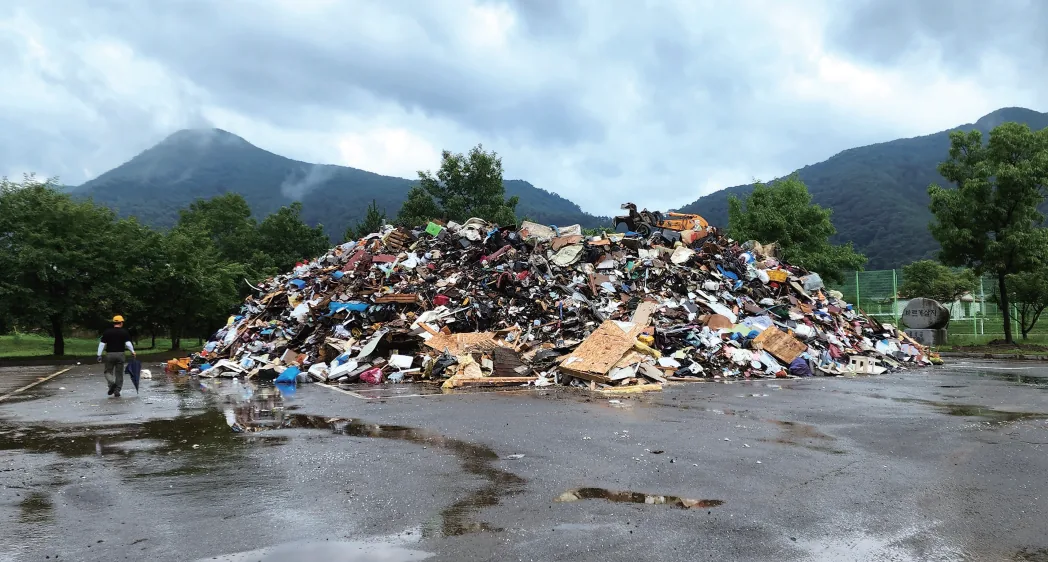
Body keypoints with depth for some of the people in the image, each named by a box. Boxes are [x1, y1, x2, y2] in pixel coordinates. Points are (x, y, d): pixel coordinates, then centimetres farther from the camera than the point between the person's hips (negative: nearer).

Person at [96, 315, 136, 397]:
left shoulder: (107, 332, 3)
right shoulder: (124, 332, -1)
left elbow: (102, 344, 0)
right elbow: (128, 343, -8)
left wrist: (99, 355, 4)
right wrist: (133, 352, 5)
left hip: (109, 354, 0)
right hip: (120, 354, 0)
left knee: (108, 371, 13)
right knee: (119, 374, 8)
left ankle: (112, 383, -15)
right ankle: (117, 391, 7)